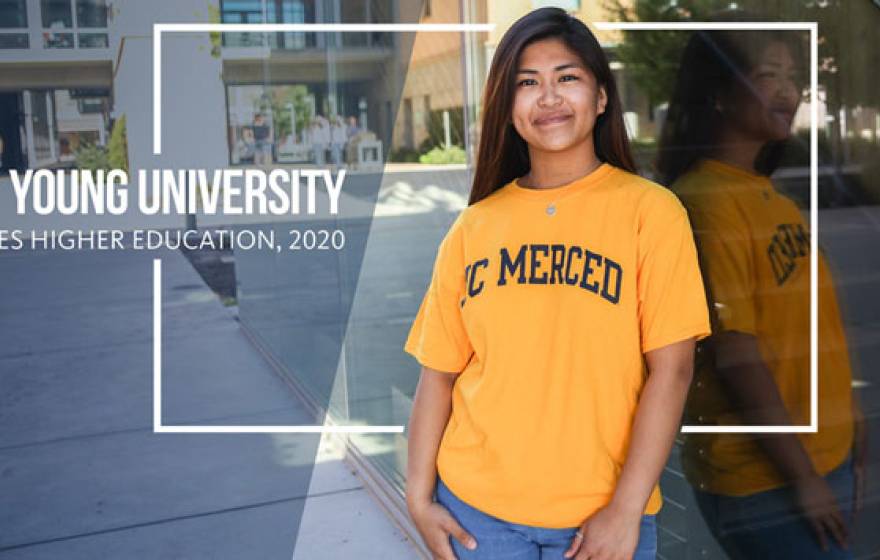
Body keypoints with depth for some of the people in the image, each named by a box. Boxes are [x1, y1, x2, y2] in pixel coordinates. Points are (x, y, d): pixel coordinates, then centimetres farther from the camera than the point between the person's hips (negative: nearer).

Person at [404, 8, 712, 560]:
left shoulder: (650, 211, -6)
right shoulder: (473, 226, 1)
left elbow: (670, 369, -10)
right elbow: (438, 371, 3)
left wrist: (626, 511, -12)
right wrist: (420, 496, -1)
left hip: (602, 515, -2)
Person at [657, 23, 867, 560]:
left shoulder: (772, 196, 7)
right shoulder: (705, 201, -19)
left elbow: (811, 324, 12)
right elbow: (735, 352, -21)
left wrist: (846, 415, 11)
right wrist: (801, 476, -16)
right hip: (762, 478, -8)